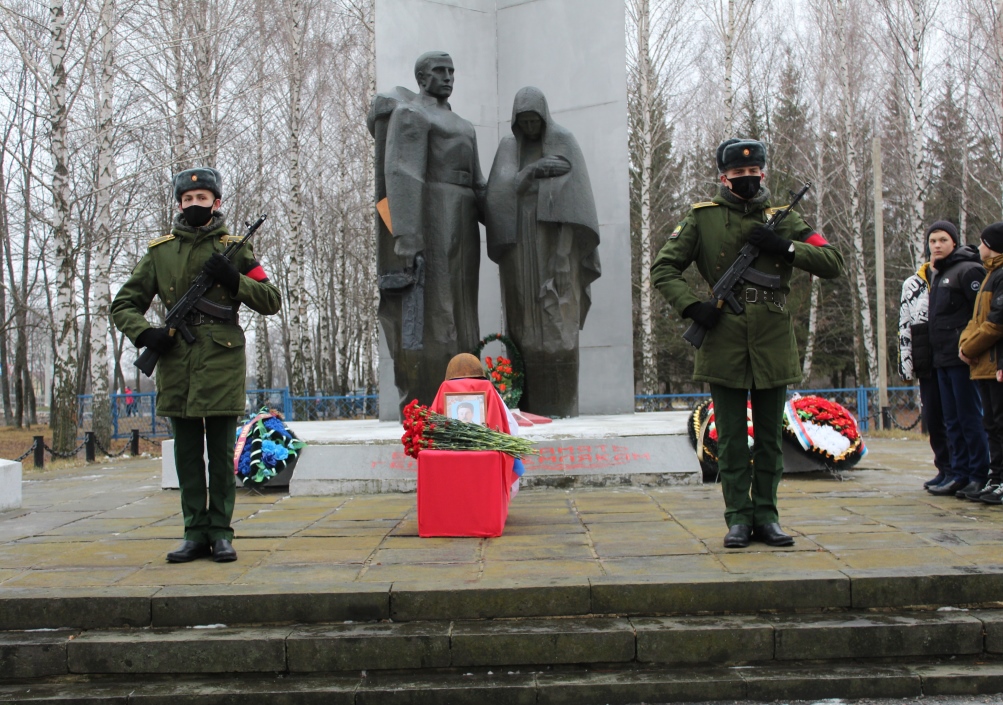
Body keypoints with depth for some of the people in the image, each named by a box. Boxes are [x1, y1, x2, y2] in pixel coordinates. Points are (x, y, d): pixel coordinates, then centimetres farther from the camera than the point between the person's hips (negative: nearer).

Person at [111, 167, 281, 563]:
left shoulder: (233, 248, 7)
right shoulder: (160, 252, 11)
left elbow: (271, 302, 4)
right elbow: (124, 305, 14)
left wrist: (234, 280, -11)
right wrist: (145, 334, -5)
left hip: (222, 364, -2)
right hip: (177, 365, 2)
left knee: (221, 452, 2)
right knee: (187, 453, 7)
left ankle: (221, 532, 10)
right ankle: (195, 532, 14)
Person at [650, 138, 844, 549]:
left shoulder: (783, 219, 9)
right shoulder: (703, 218, 4)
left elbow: (833, 264, 5)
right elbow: (663, 269, 5)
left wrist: (784, 247, -9)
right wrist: (692, 306, -10)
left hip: (774, 346, 2)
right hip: (724, 343, -2)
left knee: (769, 438, 9)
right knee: (731, 439, 4)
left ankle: (766, 516, 19)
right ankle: (738, 518, 12)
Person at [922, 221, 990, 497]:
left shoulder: (968, 270, -8)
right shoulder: (938, 275, 19)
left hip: (963, 359, -9)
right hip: (943, 360, 9)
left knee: (970, 418, -5)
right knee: (953, 421, 10)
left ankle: (980, 476, 0)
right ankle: (959, 474, 14)